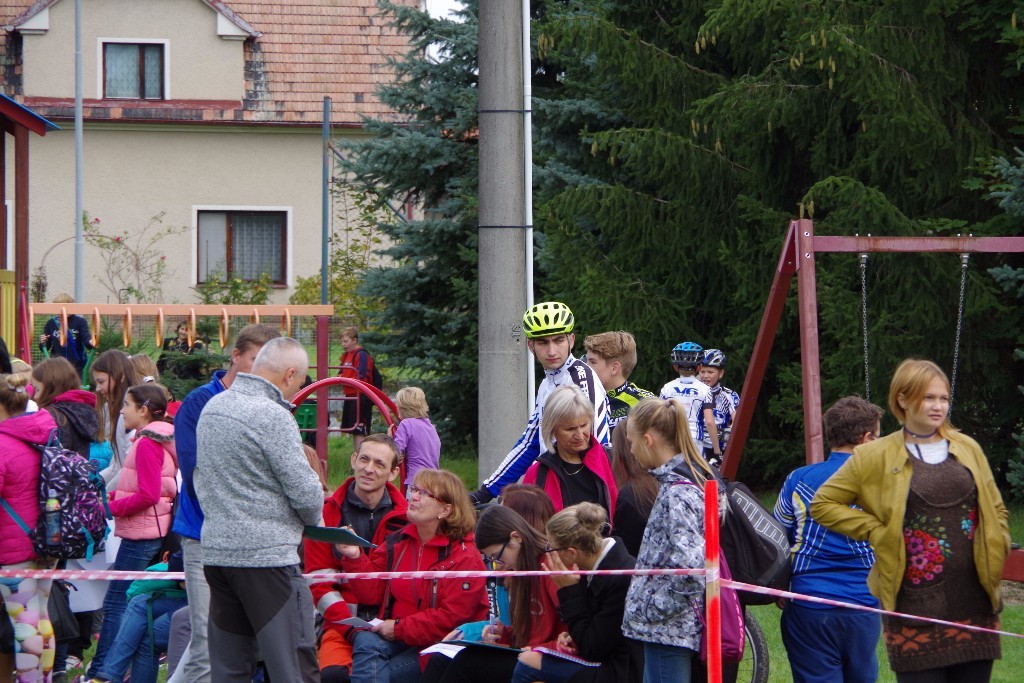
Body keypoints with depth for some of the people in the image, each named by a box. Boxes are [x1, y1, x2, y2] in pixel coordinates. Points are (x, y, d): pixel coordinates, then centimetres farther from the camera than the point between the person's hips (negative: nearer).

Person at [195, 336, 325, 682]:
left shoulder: (212, 407, 11)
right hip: (266, 555, -8)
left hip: (215, 549, 8)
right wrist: (314, 518, 6)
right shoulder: (273, 417, -15)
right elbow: (305, 493, -15)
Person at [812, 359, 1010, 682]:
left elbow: (995, 510, 20)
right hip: (916, 604, -4)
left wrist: (995, 557, 6)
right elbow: (822, 504, 3)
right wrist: (876, 531, -5)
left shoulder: (968, 449, 11)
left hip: (975, 604, 4)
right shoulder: (875, 457, 0)